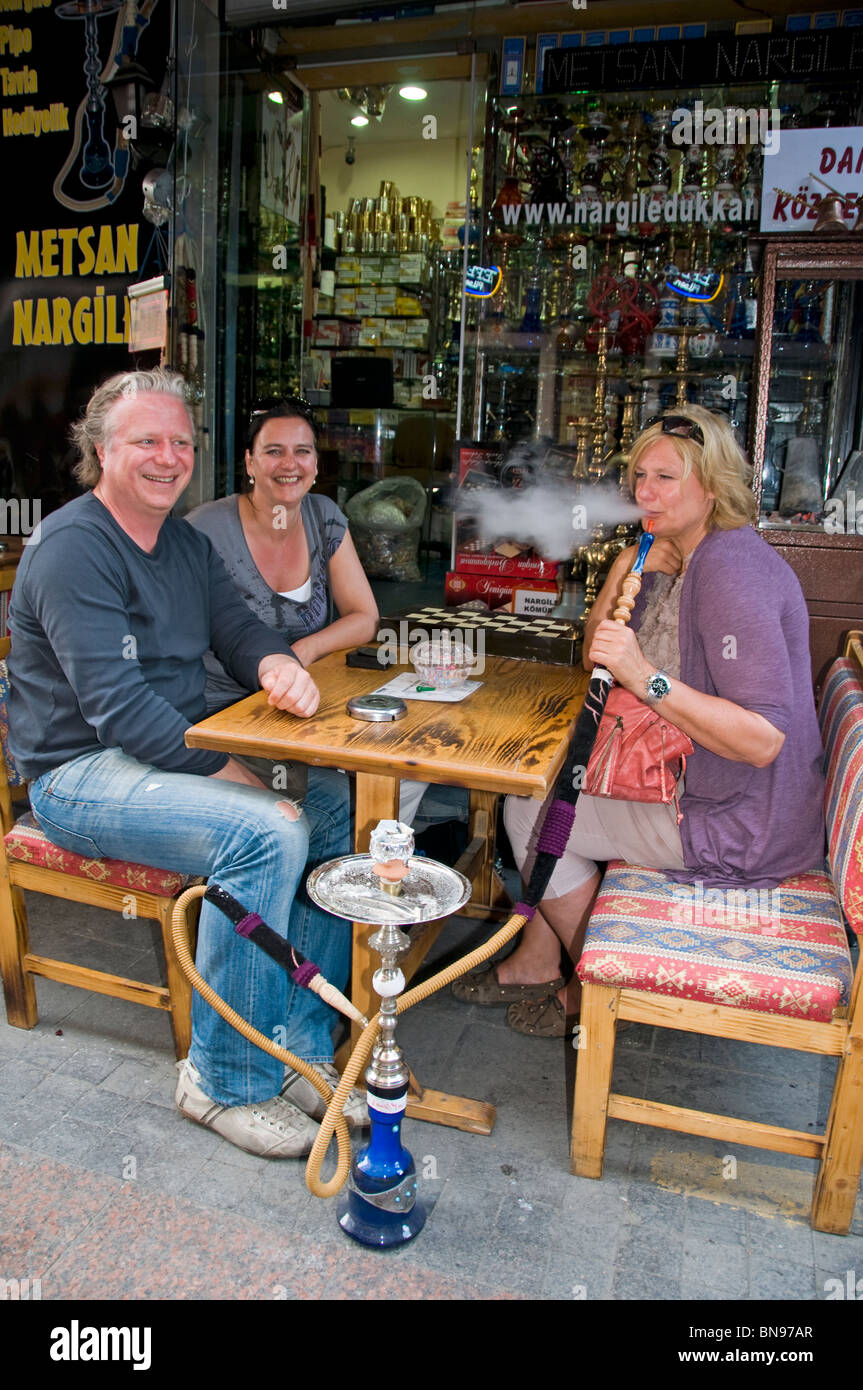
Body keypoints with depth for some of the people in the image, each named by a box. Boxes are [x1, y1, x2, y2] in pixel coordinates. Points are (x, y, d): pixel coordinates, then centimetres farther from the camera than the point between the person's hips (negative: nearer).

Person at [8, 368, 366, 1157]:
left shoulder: (187, 544, 13)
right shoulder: (74, 549, -15)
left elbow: (238, 627, 11)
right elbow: (117, 705, -23)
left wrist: (278, 665, -15)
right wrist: (230, 774, -25)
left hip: (179, 753, 8)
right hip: (83, 774, -8)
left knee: (334, 810, -10)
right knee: (265, 833, -30)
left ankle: (302, 1049, -2)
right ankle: (226, 1080, -13)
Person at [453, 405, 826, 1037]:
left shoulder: (731, 567, -25)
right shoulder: (678, 559, 7)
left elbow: (763, 740, -31)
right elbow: (596, 658, 10)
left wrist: (649, 678, -36)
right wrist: (628, 572, -4)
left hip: (740, 827, -10)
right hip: (697, 788, 10)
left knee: (531, 812, -2)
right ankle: (535, 963, 28)